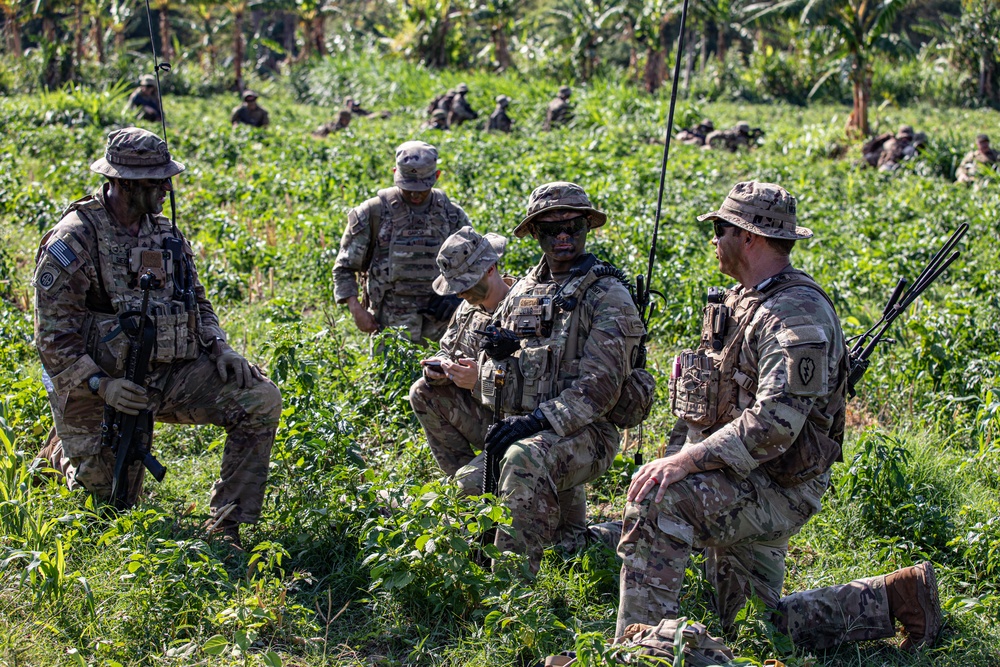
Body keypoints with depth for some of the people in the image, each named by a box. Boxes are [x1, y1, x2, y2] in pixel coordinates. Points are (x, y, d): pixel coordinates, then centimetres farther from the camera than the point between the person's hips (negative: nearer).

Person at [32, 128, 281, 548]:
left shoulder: (164, 234, 6)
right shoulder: (73, 241, -15)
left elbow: (196, 302, 18)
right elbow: (52, 334, -17)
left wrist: (220, 348, 0)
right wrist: (101, 385, -26)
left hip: (171, 372, 5)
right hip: (104, 384, -5)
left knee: (261, 401, -15)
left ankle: (226, 528, -7)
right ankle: (63, 454, 40)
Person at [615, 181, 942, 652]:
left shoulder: (798, 315, -19)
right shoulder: (739, 301, 12)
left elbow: (775, 422, -30)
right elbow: (698, 401, 22)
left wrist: (688, 461, -35)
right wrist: (673, 457, 6)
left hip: (776, 487, -10)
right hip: (740, 488, 10)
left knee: (657, 504, -30)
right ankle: (896, 597, 25)